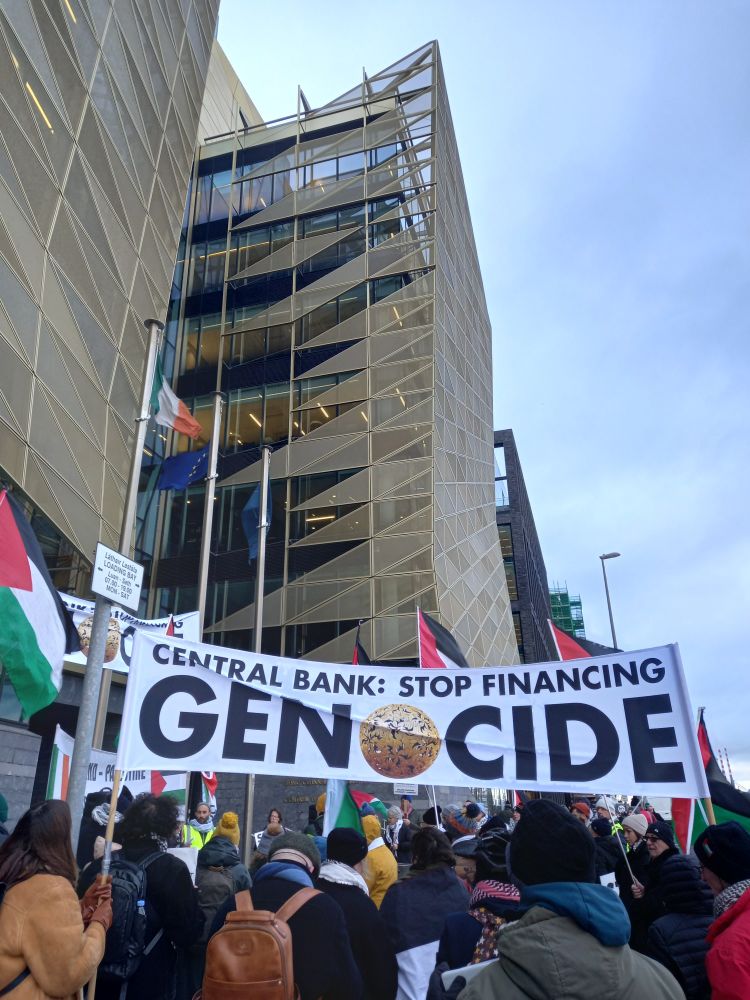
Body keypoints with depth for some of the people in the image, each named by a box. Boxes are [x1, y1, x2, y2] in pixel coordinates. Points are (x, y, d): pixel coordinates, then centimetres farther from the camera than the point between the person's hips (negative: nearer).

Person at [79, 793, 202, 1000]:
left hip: (101, 982, 4)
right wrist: (193, 896, 2)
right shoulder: (173, 869, -16)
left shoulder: (99, 865, -4)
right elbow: (187, 934, -13)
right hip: (151, 983, -4)